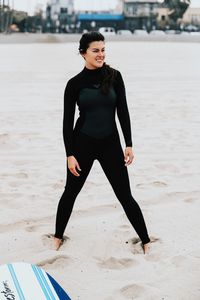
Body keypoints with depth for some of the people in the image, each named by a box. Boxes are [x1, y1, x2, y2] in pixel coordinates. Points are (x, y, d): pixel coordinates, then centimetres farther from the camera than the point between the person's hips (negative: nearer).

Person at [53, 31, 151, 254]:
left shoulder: (114, 76, -2)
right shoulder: (75, 83, -4)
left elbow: (122, 111, 0)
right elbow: (67, 121, -3)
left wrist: (129, 144, -4)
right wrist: (70, 154, -7)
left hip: (110, 143, 0)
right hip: (83, 143, 0)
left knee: (125, 195, 3)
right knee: (70, 192, 13)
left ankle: (145, 240, 16)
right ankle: (58, 236, 32)